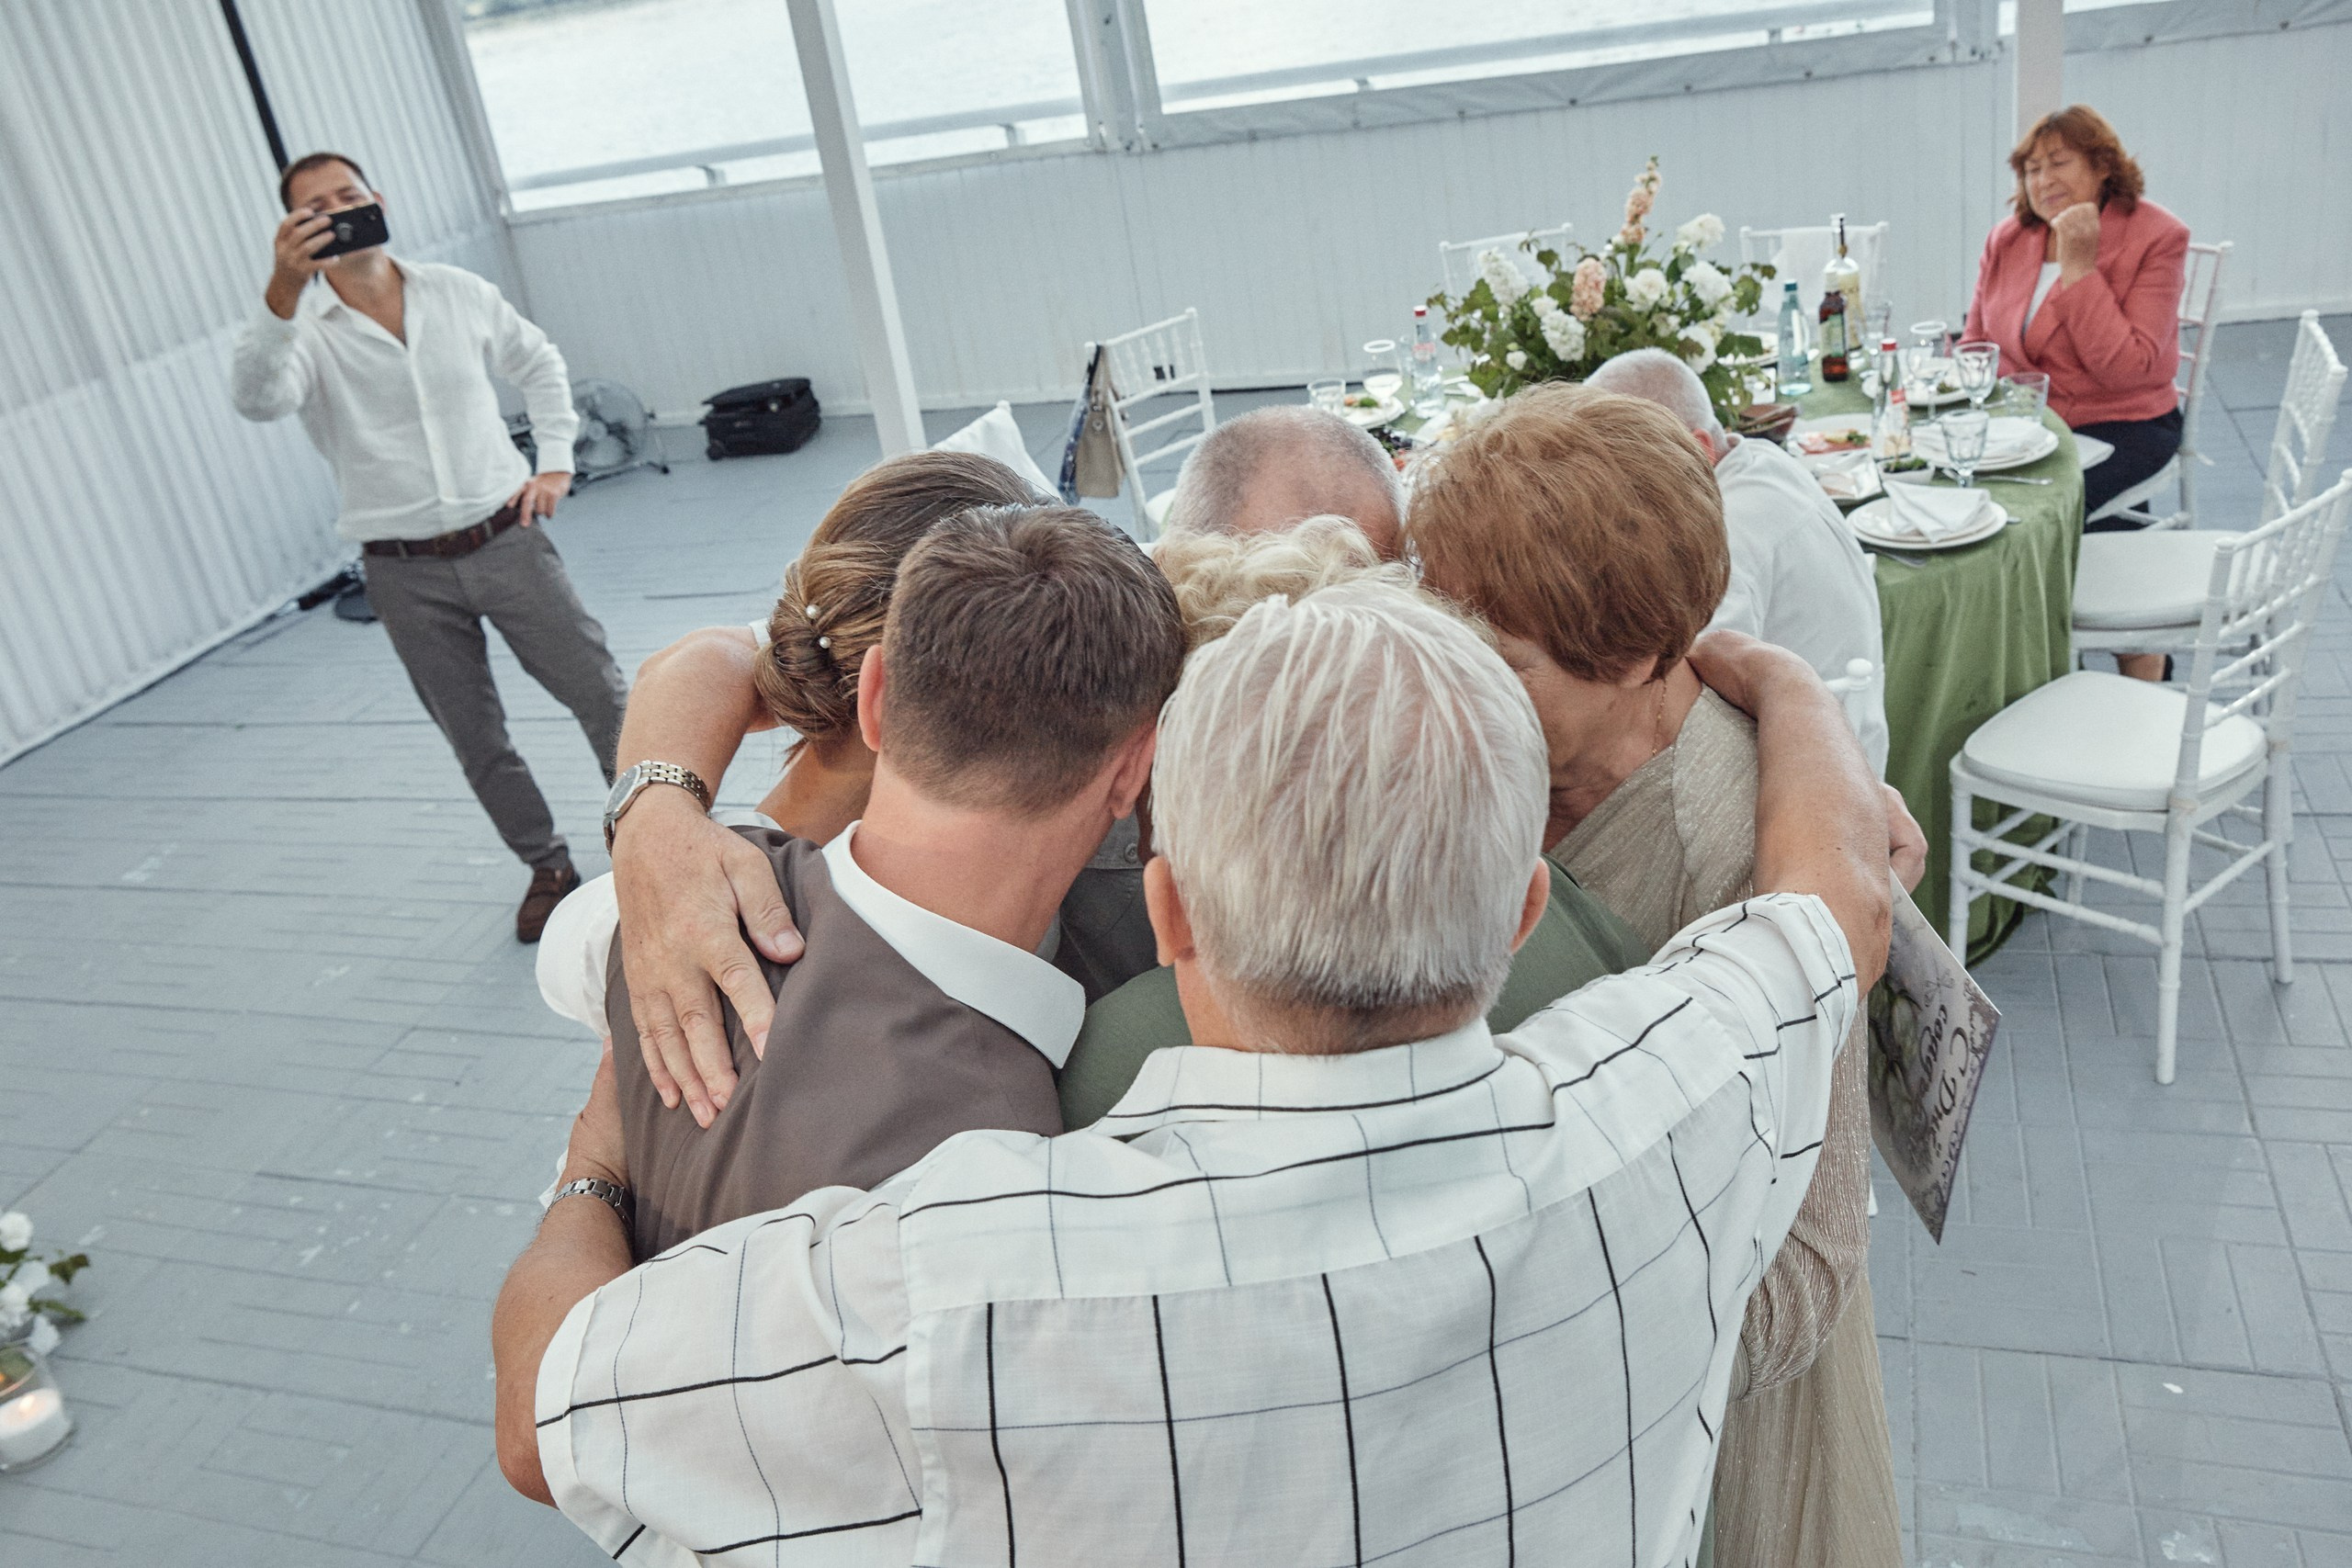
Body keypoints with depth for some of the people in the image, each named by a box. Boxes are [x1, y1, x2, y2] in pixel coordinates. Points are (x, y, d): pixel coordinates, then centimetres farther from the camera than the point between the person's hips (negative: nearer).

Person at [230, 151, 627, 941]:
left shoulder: (457, 292, 1)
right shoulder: (301, 329, -7)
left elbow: (539, 364, 18)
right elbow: (258, 399, -29)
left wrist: (556, 461, 8)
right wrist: (283, 293, -43)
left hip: (505, 541, 1)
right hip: (405, 573, -1)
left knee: (599, 693, 6)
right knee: (476, 740, 10)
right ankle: (549, 867, 30)